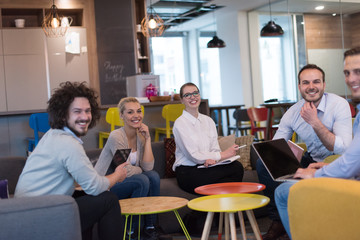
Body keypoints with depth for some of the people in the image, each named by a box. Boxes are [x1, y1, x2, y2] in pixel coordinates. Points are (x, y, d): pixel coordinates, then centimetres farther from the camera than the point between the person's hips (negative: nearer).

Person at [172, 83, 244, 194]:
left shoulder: (208, 120, 16)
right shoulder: (180, 123, -4)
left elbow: (215, 148, 9)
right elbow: (193, 155, -11)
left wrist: (212, 159, -16)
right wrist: (222, 154, -13)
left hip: (206, 168, 6)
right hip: (187, 173, -6)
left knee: (237, 166, -26)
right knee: (236, 169, -28)